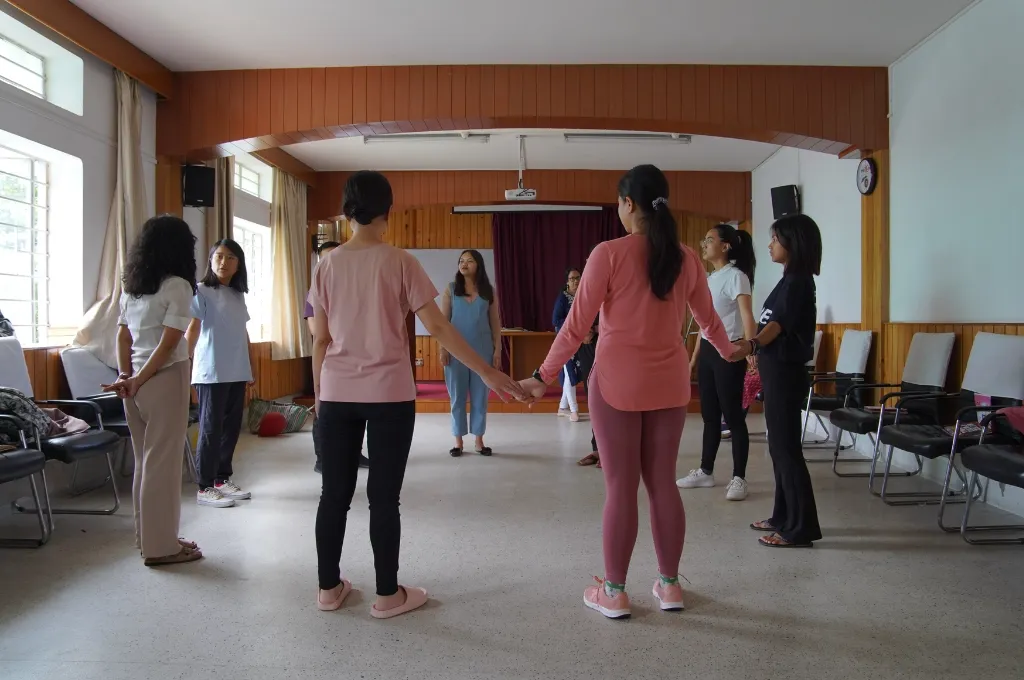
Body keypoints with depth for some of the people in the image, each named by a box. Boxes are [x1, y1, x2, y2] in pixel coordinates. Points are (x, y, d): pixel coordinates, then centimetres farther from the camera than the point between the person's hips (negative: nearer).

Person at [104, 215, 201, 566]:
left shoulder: (131, 285, 13)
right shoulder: (177, 285, -10)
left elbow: (122, 336, 10)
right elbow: (169, 343, -15)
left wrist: (125, 376, 5)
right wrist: (137, 381, -9)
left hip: (135, 381, 8)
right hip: (164, 379, -7)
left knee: (145, 460, 15)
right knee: (163, 462, 0)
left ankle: (148, 537, 25)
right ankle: (161, 545, 8)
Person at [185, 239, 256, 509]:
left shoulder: (238, 294, 14)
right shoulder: (202, 291, -4)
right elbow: (192, 329, -11)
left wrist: (250, 369, 16)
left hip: (237, 373, 6)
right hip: (211, 373, -6)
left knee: (231, 427, 10)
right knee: (211, 429, -2)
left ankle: (223, 479, 21)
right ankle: (205, 487, 6)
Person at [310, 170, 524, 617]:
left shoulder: (328, 266, 3)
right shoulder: (399, 262, -7)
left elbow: (321, 340, 5)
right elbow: (437, 327, -10)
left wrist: (318, 395, 16)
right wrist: (487, 372, -6)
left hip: (337, 395, 3)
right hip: (388, 395, -3)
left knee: (335, 493, 13)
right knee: (384, 497, 5)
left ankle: (329, 587, 24)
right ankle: (388, 594, 15)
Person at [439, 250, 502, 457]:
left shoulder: (489, 291, 4)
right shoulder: (450, 289, 2)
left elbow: (495, 322, 6)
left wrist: (497, 349, 0)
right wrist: (442, 349, -7)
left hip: (482, 350, 1)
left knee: (480, 396, 6)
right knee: (457, 396, 5)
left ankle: (479, 441, 16)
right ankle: (458, 441, 14)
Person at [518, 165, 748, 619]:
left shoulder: (609, 253, -12)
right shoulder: (686, 258, 2)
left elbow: (577, 325, -11)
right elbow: (707, 318, 17)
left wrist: (543, 377, -1)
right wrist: (729, 352, 37)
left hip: (618, 382, -4)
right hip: (669, 383, 4)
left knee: (620, 486, 4)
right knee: (662, 482, 14)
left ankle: (614, 592, 15)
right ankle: (670, 585, 25)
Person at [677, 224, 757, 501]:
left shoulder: (735, 276, -10)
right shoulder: (709, 278, 15)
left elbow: (746, 314, -23)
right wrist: (694, 356, 18)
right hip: (707, 350, 8)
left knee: (732, 416, -4)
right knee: (709, 415, 13)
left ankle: (739, 478, 4)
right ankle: (705, 471, 22)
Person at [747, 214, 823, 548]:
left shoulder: (798, 282, -14)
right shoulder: (791, 280, 16)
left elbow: (778, 323, -25)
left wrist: (750, 345, -37)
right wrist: (756, 352, 24)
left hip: (785, 374, -10)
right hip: (778, 372, 10)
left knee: (786, 448, -6)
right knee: (780, 447, 14)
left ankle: (801, 528, 0)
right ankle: (784, 517, 23)